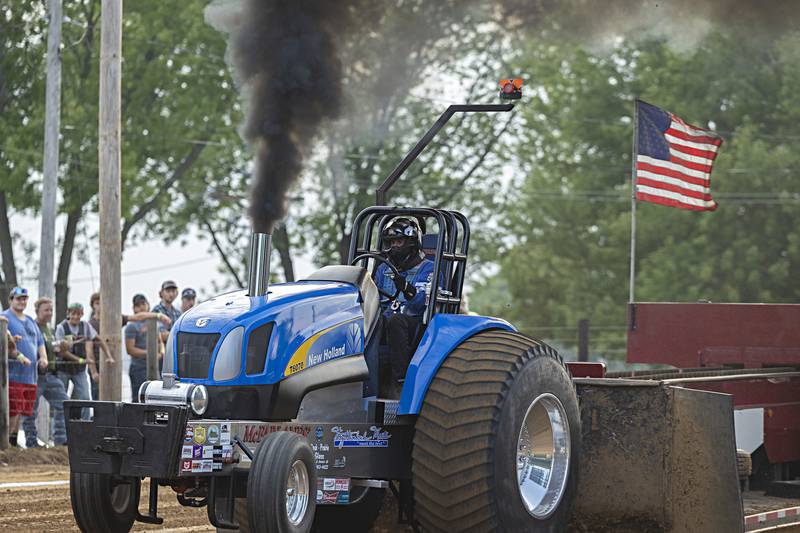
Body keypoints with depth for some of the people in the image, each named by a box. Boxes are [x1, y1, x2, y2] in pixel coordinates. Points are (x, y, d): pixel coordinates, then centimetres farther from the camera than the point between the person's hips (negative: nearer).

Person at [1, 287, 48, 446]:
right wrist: (19, 356, -25)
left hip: (30, 375, 7)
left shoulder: (31, 321, 22)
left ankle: (14, 442, 16)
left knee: (20, 411, 9)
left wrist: (43, 357, 5)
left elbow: (40, 342, 25)